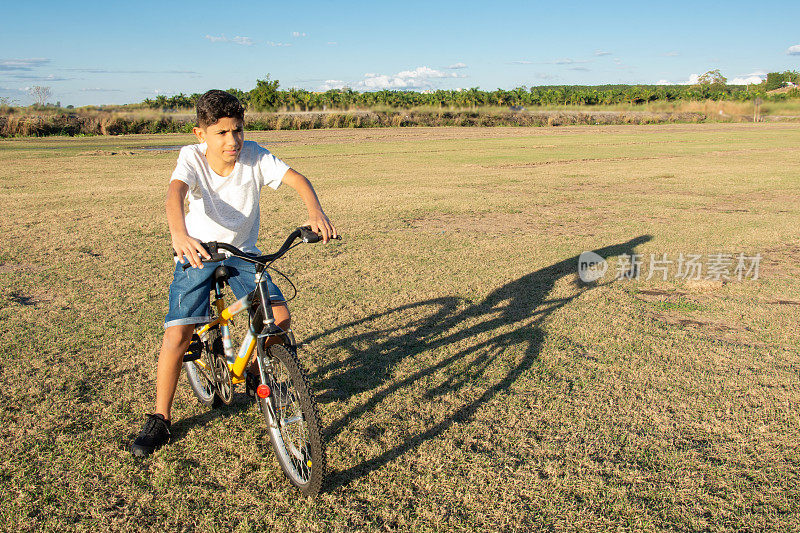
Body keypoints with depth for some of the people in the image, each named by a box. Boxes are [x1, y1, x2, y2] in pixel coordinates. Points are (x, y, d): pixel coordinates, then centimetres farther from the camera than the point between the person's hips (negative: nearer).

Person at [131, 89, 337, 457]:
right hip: (198, 252, -2)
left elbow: (297, 179, -24)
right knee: (177, 333, -14)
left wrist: (315, 211, -46)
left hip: (242, 253, 2)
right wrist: (179, 234, -61)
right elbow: (174, 194, -39)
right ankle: (159, 420, 6)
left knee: (280, 317, -12)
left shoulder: (253, 155, -16)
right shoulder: (192, 157, -20)